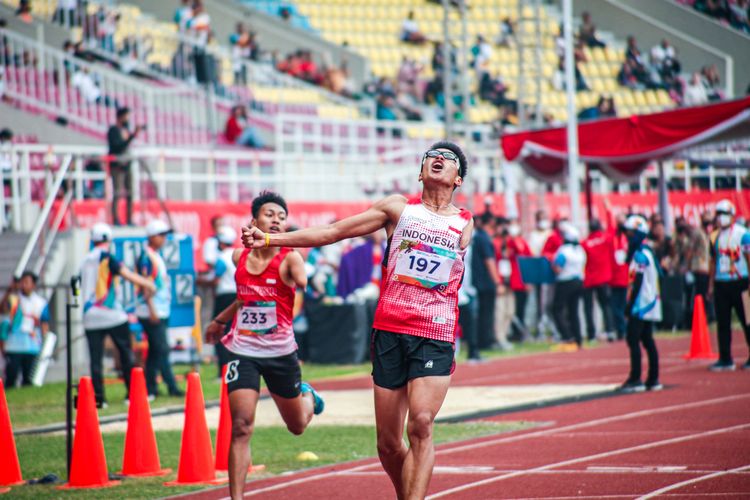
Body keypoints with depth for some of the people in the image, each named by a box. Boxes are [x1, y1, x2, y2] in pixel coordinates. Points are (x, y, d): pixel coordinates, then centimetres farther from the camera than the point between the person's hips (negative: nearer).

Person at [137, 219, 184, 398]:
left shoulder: (157, 256, 16)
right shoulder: (146, 256, -12)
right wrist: (152, 309, -21)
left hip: (161, 311, 10)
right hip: (151, 312, -10)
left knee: (155, 351, 10)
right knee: (162, 349, -10)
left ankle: (150, 388, 13)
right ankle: (172, 386, -9)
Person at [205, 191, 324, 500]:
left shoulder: (289, 259, -11)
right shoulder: (239, 257, 1)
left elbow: (302, 281, -34)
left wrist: (302, 282, -54)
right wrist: (221, 320, 28)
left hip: (281, 353, -1)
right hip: (243, 351, 1)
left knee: (297, 426, 17)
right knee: (240, 427, -12)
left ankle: (307, 395, 53)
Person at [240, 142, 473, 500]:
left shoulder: (464, 223, 12)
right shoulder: (399, 207, 10)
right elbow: (333, 232, 9)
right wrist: (269, 239, 5)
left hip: (435, 337, -1)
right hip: (389, 329, 1)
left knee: (421, 423, -22)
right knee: (388, 443, 2)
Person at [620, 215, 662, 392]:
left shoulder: (640, 254, -15)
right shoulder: (648, 251, 15)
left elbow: (638, 283, -18)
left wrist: (630, 304, -16)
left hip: (641, 304, -9)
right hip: (651, 303, 9)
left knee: (633, 340, -8)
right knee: (647, 340, 10)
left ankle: (635, 379, -10)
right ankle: (653, 379, 10)